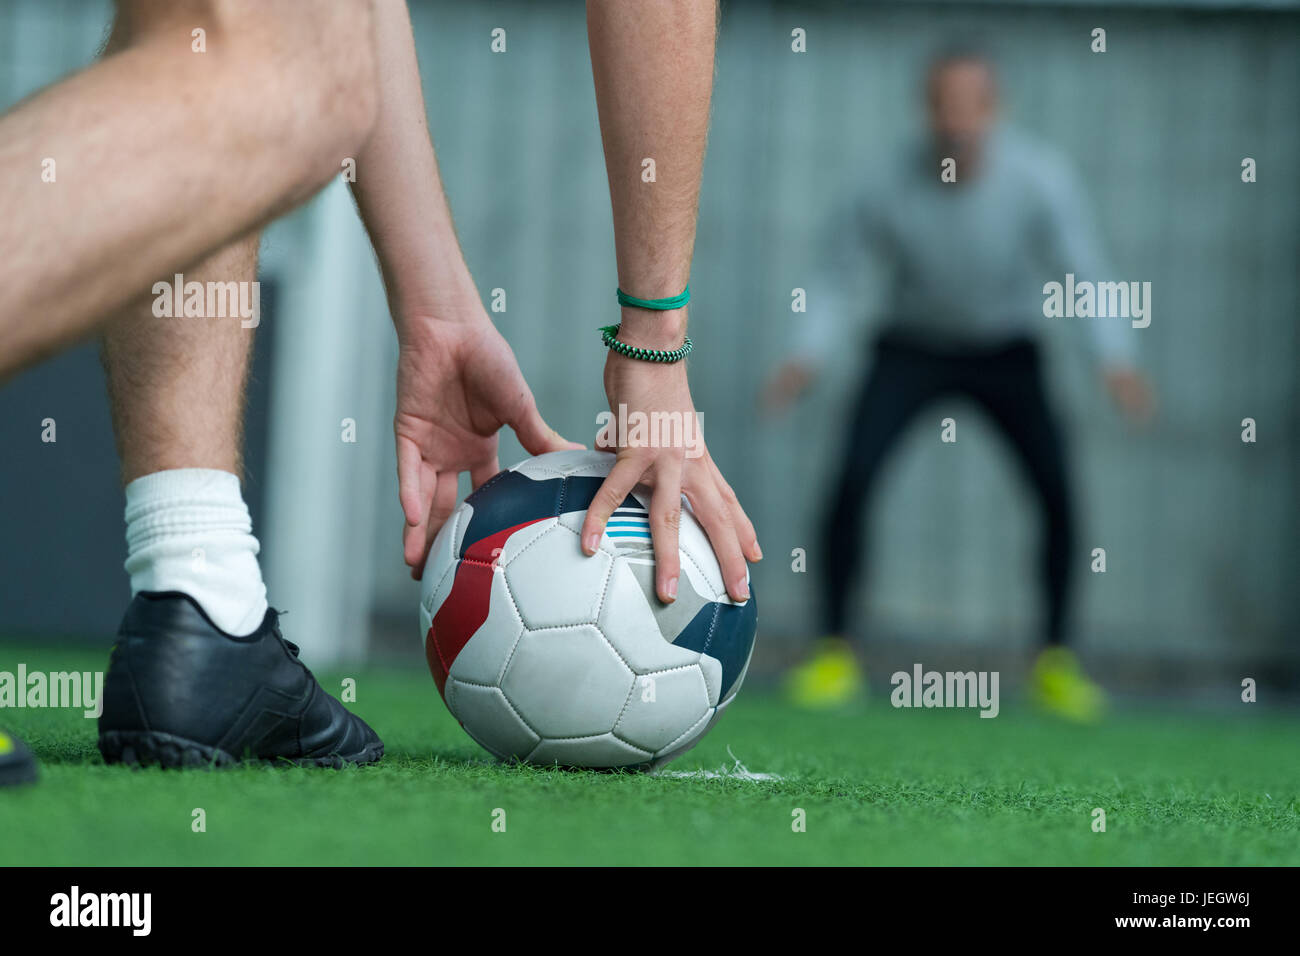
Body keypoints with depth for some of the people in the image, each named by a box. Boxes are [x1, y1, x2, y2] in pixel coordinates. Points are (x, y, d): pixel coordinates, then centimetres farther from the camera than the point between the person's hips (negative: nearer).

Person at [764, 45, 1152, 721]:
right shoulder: (891, 193, -24)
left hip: (1006, 353, 0)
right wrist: (808, 356, -28)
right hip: (912, 350, 0)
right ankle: (834, 653, -8)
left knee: (1056, 488, -18)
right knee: (853, 477, -21)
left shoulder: (1039, 177, -25)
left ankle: (1055, 664, -4)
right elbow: (842, 277, -11)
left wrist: (1117, 359, -44)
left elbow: (1083, 270, -27)